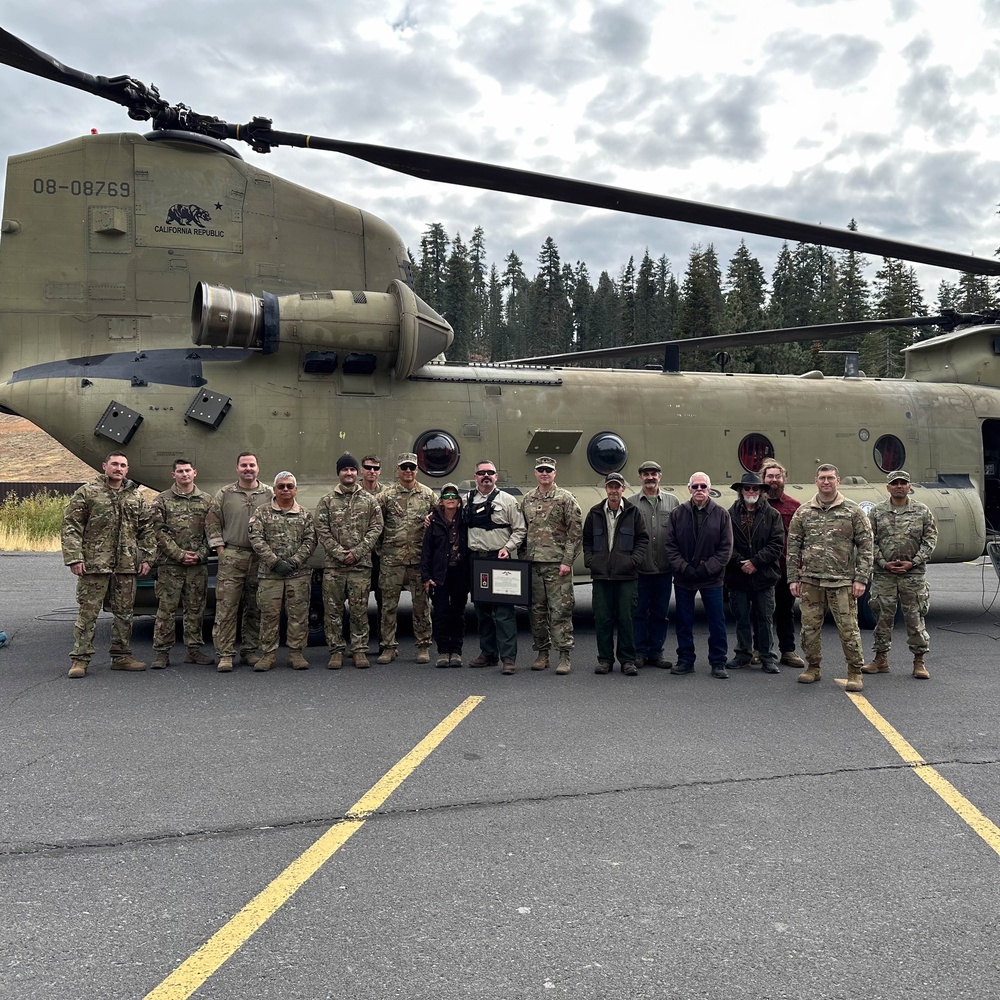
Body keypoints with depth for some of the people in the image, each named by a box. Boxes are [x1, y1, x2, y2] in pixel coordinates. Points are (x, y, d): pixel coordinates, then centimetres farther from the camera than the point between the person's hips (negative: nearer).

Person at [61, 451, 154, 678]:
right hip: (94, 564, -4)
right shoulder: (87, 493, 0)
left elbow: (147, 529, 14)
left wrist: (146, 557, 6)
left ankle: (122, 656, 20)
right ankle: (79, 659, 5)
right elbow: (71, 526, -3)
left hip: (127, 565, 4)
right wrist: (74, 558, -11)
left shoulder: (136, 497, 12)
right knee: (88, 612, -2)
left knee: (124, 612, 10)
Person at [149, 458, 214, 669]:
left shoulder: (206, 500, 10)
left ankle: (194, 649, 17)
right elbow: (160, 532, -3)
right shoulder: (162, 500, 3)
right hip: (170, 564, -2)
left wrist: (200, 554, -6)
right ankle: (161, 652, 6)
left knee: (196, 608, 7)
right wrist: (179, 554, -11)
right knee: (166, 608, -1)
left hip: (198, 564, 2)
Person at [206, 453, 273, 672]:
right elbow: (212, 523, 7)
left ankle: (250, 651, 19)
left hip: (261, 558, 2)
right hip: (231, 557, -1)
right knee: (226, 608, -5)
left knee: (255, 609, 8)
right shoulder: (224, 494, 7)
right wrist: (219, 548, -1)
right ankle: (225, 654, -1)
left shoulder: (269, 495, 8)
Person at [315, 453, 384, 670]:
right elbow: (322, 530, 1)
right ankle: (336, 650, 12)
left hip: (361, 564, -1)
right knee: (332, 609, 3)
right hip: (333, 564, 1)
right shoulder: (327, 501, 8)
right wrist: (339, 552, -10)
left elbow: (376, 528, 1)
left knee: (359, 609, 3)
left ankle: (359, 650, 11)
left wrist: (357, 552, -9)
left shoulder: (369, 500, 8)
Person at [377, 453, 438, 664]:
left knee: (421, 603, 5)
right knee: (389, 603, 3)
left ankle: (424, 646, 15)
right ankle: (389, 647, 12)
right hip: (392, 559, 0)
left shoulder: (428, 495, 8)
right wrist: (382, 546, -2)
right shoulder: (386, 496, 4)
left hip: (419, 558, 1)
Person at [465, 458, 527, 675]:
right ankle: (488, 653, 21)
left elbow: (520, 530, 0)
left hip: (498, 560, -5)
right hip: (475, 560, 5)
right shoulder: (467, 501, 13)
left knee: (503, 610, -8)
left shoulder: (507, 500, 1)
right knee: (482, 610, 12)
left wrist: (507, 548, -12)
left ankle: (508, 657, -7)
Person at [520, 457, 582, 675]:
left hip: (557, 563, -5)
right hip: (532, 564, 5)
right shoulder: (526, 500, 13)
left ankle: (564, 656, 0)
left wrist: (567, 561, -11)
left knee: (560, 610, -5)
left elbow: (576, 531, -6)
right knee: (536, 610, 9)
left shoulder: (565, 498, -2)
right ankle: (542, 653, 19)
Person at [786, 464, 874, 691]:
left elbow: (865, 545, 1)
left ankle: (855, 672, 12)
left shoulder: (853, 511, 2)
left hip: (842, 581, -2)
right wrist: (793, 578, 4)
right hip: (810, 581, 2)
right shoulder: (803, 512, 8)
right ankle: (813, 668, 22)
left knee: (848, 628, -1)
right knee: (809, 627, 7)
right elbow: (793, 547, 9)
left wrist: (861, 578, -5)